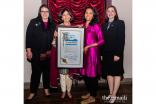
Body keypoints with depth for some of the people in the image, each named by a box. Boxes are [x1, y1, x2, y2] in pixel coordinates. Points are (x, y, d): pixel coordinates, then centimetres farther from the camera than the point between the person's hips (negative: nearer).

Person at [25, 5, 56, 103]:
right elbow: (28, 36, -3)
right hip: (36, 52, -2)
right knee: (36, 71, 3)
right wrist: (28, 50, -7)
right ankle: (33, 92, 18)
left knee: (47, 70, 11)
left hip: (48, 52, 2)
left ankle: (46, 89, 30)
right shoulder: (34, 22, 1)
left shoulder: (53, 24, 9)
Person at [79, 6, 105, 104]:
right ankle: (90, 92, 31)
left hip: (92, 52, -6)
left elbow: (102, 40, -10)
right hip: (84, 53, 6)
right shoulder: (83, 25, 12)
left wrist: (89, 46, -14)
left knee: (92, 74, 1)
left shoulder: (96, 26, -5)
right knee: (85, 73, 12)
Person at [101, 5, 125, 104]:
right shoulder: (104, 25, 13)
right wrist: (102, 54, 7)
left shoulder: (120, 23, -1)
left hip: (116, 53, -5)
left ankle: (114, 95, 12)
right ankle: (110, 93, 22)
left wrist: (118, 54, -16)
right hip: (106, 53, 5)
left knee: (117, 74, 3)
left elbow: (122, 39, -9)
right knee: (109, 73, 10)